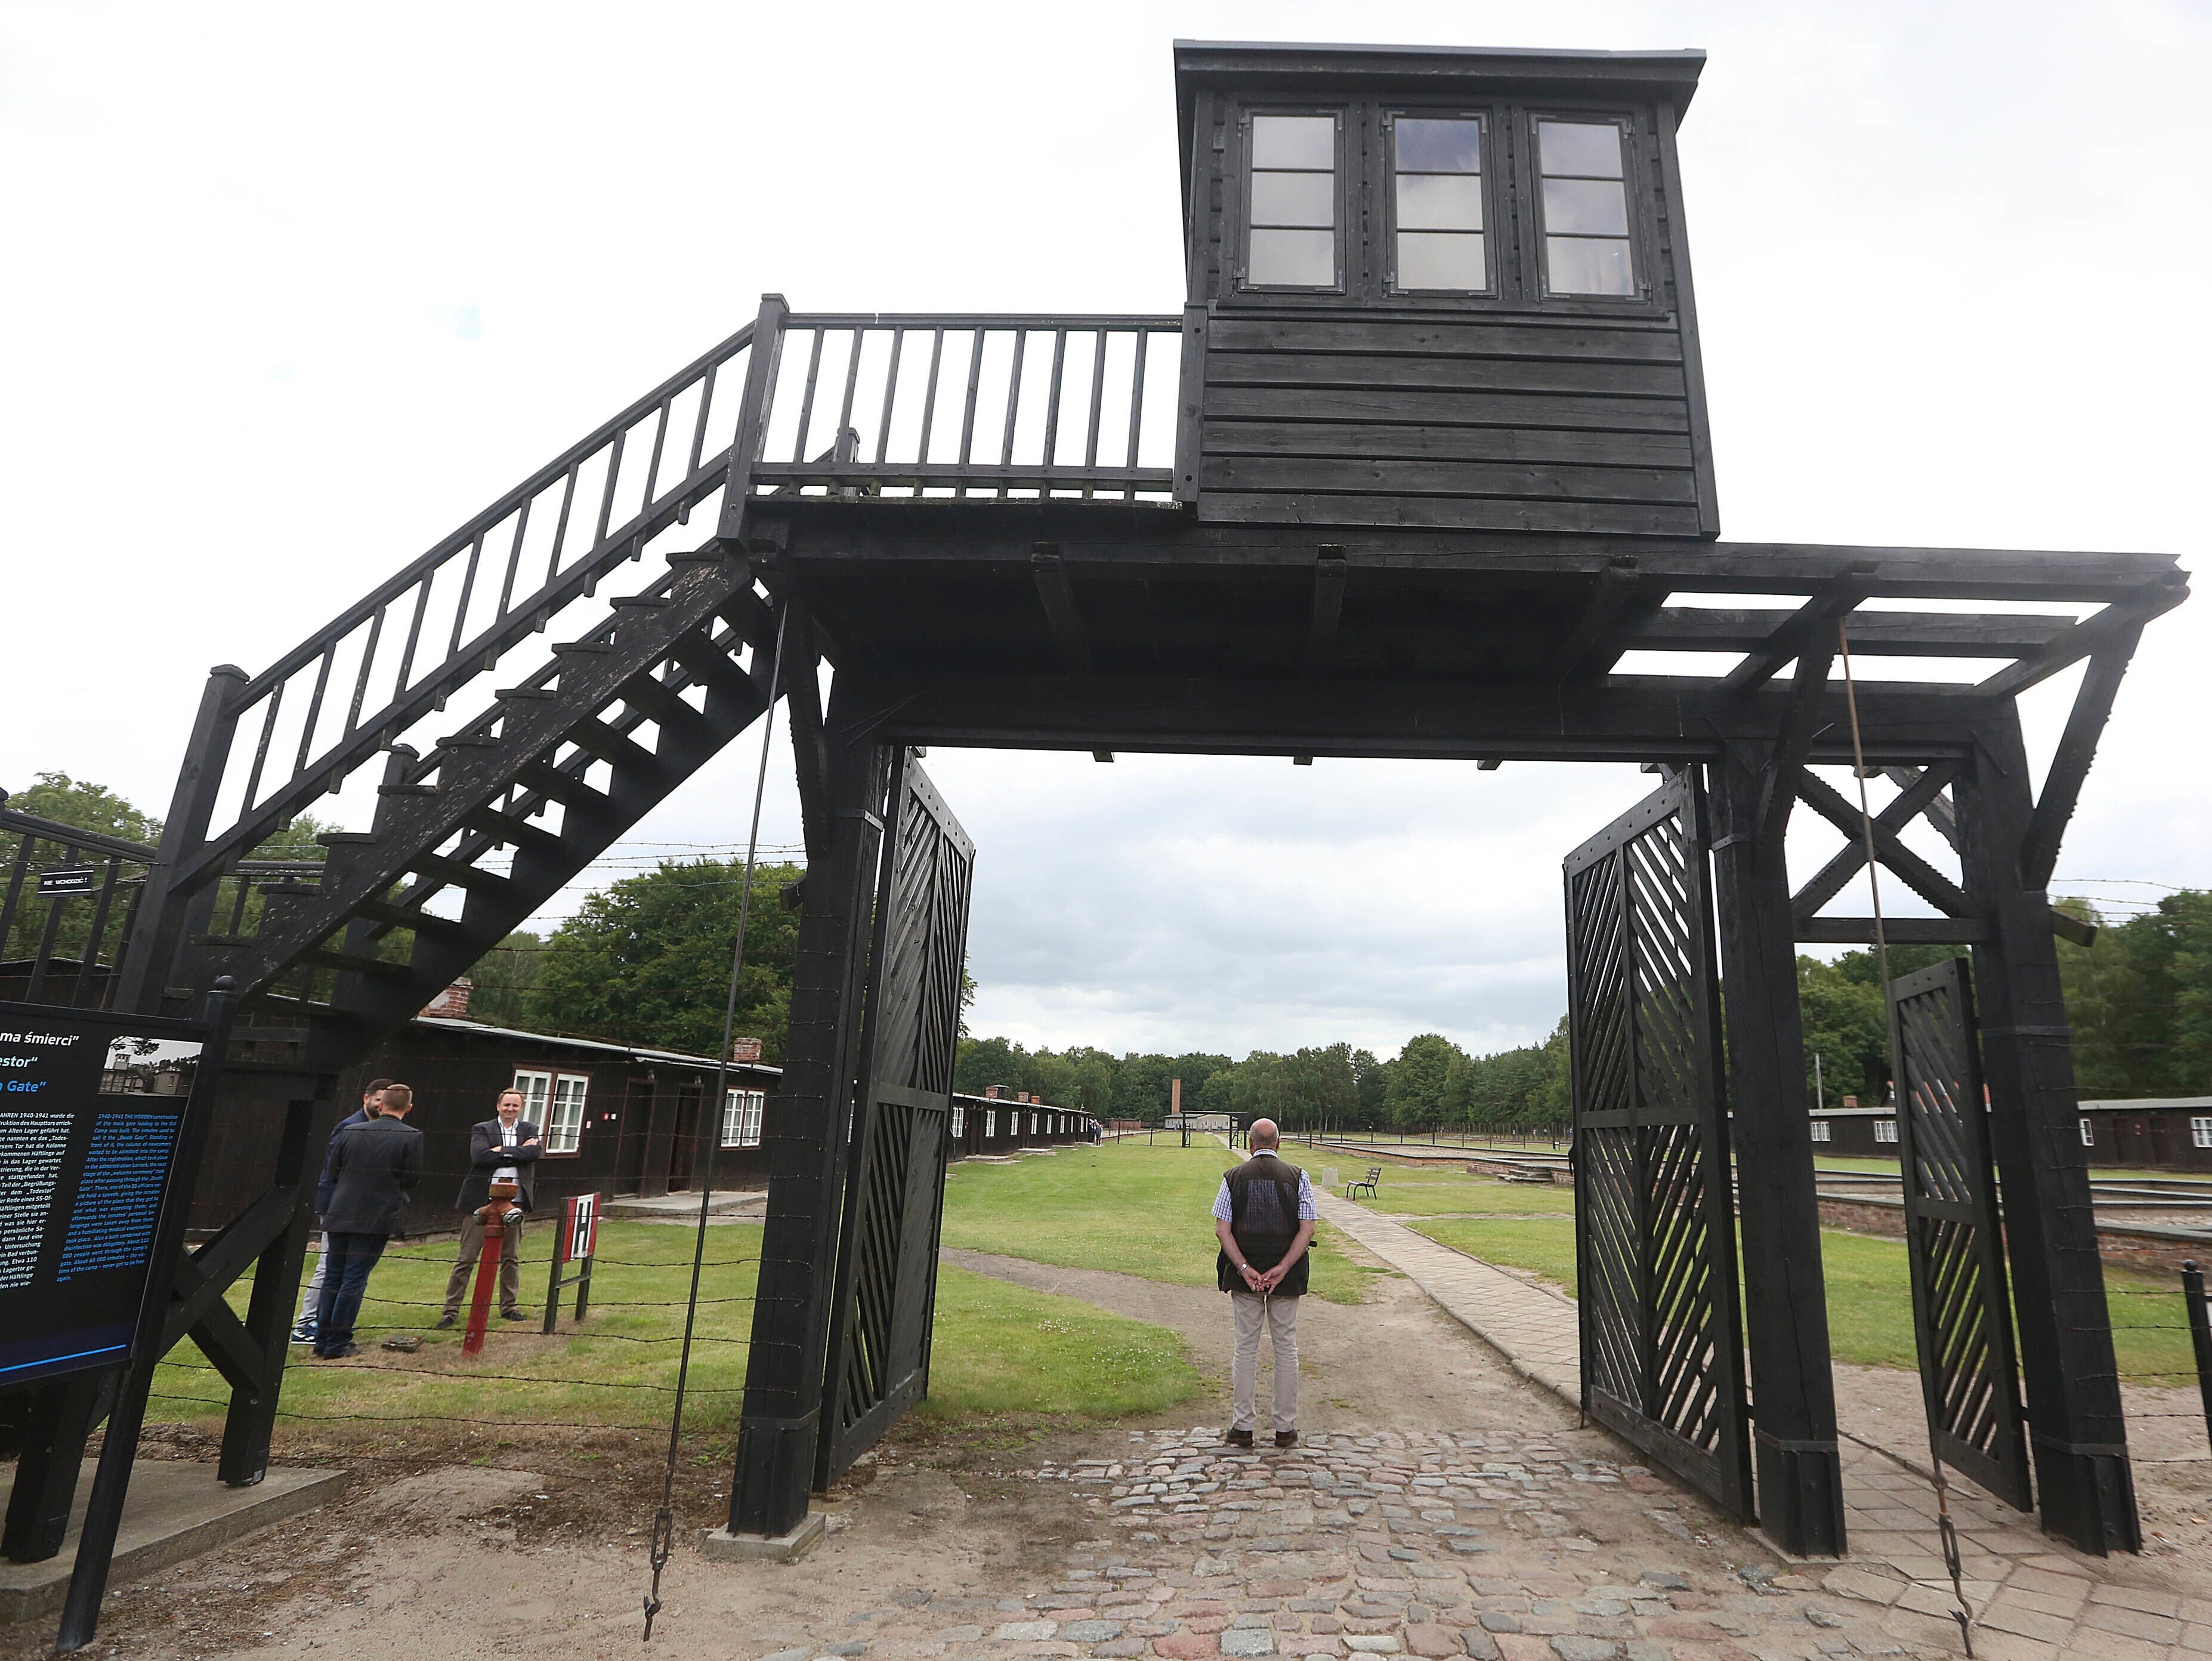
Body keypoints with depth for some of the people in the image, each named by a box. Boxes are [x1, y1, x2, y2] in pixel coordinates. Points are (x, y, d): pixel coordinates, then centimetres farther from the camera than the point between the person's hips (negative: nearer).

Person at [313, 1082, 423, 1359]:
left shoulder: (350, 1132, 3)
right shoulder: (411, 1137, -9)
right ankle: (338, 1345, 4)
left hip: (340, 1215, 4)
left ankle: (322, 1341, 19)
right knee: (355, 1280, 1)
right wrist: (399, 1210, 13)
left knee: (333, 1277, 14)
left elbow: (333, 1173, 9)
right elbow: (411, 1182, -6)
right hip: (376, 1219, -4)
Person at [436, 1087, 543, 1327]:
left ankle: (509, 1307, 22)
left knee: (511, 1258, 11)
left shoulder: (530, 1130, 10)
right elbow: (480, 1156, -15)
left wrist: (502, 1151, -14)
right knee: (466, 1258, 2)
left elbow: (535, 1151, -10)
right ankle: (451, 1309, 12)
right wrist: (517, 1152, -14)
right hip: (482, 1201, -2)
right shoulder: (483, 1130, 3)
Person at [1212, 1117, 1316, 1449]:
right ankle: (1285, 1428, 15)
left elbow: (1222, 1229, -8)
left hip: (1244, 1274, 0)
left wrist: (1245, 1269, -11)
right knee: (1286, 1348, 10)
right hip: (1287, 1277, 0)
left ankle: (1243, 1426, 13)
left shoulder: (1234, 1177, -1)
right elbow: (1307, 1228, -9)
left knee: (1246, 1347, 9)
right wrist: (1282, 1269, -12)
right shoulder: (1298, 1177, -1)